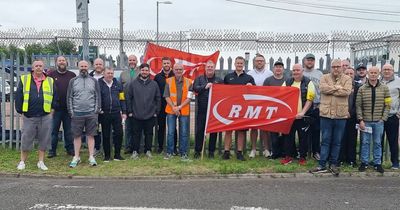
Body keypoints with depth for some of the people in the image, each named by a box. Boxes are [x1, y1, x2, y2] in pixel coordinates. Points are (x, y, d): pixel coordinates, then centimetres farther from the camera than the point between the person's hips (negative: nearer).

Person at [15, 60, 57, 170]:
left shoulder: (50, 81, 8)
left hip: (45, 117, 1)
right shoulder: (24, 79, 5)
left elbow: (55, 97, 12)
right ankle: (22, 161, 20)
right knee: (26, 139, 5)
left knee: (44, 140, 6)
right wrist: (21, 111, 0)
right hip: (29, 116, -1)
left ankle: (41, 162, 18)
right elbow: (18, 96, 4)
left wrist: (52, 109, 4)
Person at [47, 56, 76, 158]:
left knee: (69, 130, 9)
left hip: (69, 108, 1)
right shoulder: (51, 75, 3)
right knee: (54, 130, 4)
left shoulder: (72, 75, 7)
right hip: (55, 108, -1)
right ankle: (52, 150, 13)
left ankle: (70, 149, 19)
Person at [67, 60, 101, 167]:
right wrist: (71, 111, -2)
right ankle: (76, 157, 15)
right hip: (77, 113, 0)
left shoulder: (94, 81, 7)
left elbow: (98, 97, 6)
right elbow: (69, 97, 5)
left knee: (91, 135, 3)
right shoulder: (73, 81, 7)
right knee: (77, 136, 5)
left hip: (91, 113, 0)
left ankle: (91, 157, 10)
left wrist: (97, 110, -2)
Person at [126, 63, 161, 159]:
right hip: (136, 115, -1)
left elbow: (158, 99, 7)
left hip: (150, 115, 1)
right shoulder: (133, 84, 1)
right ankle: (135, 151, 16)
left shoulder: (154, 84, 5)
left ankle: (148, 150, 21)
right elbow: (128, 98, 3)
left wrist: (156, 111, 2)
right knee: (136, 134, 6)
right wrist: (130, 111, -1)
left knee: (149, 134, 9)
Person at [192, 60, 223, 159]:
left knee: (214, 131, 5)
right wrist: (205, 87, -16)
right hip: (202, 109, 0)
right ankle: (197, 151, 12)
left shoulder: (219, 80, 10)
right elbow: (195, 88, -6)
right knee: (199, 130, 2)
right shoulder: (199, 79, 10)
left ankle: (211, 151, 16)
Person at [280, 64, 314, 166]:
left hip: (302, 116, -3)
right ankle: (288, 156, 18)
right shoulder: (287, 82, 9)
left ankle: (303, 157, 17)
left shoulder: (308, 83, 0)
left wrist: (302, 112, -16)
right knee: (288, 136, 7)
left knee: (303, 137, 5)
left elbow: (309, 100, -6)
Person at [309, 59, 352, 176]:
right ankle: (322, 165, 11)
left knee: (337, 142, 9)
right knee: (325, 140, 5)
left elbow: (347, 91, -14)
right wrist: (337, 88, -12)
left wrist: (330, 90, -12)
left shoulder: (347, 79, 4)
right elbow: (322, 88, -14)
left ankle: (333, 164, 21)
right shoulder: (325, 78, 6)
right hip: (326, 114, 0)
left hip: (341, 115, 0)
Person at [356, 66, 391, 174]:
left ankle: (377, 163, 20)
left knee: (377, 143, 9)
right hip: (366, 121, 0)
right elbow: (358, 105, -1)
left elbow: (387, 105, 3)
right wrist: (360, 120, -7)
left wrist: (383, 118, -4)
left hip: (378, 121, 0)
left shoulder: (384, 88, 2)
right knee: (365, 142, 7)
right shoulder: (362, 89, 0)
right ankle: (364, 162, 18)